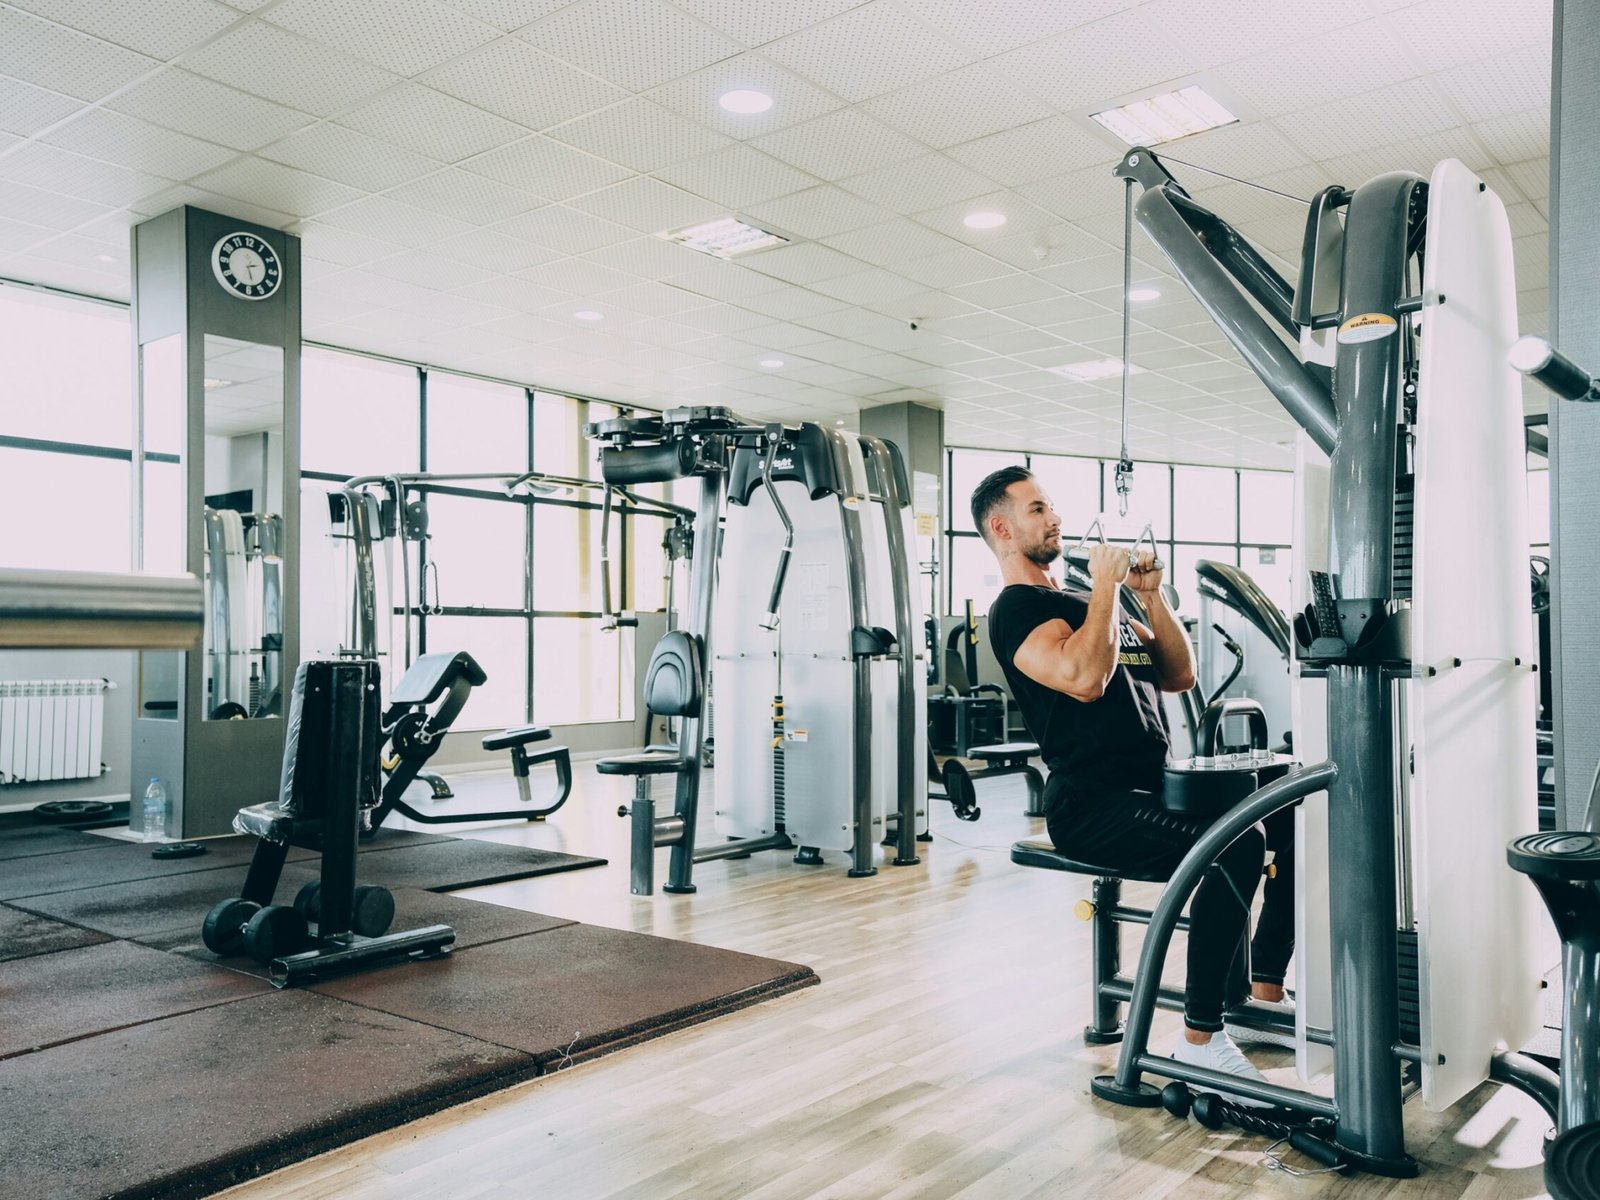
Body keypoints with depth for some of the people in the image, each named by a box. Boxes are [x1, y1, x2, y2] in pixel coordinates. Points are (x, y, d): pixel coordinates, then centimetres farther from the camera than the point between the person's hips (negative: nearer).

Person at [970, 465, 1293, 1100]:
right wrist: (1105, 585, -13)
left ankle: (1264, 992, 10)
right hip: (1092, 805, -9)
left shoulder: (1091, 602, 23)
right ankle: (1201, 1035, -19)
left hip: (1156, 786, 9)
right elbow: (1085, 678, -24)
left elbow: (1180, 676, 19)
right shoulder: (1017, 609, -5)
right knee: (1234, 843, -30)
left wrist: (1151, 594, 9)